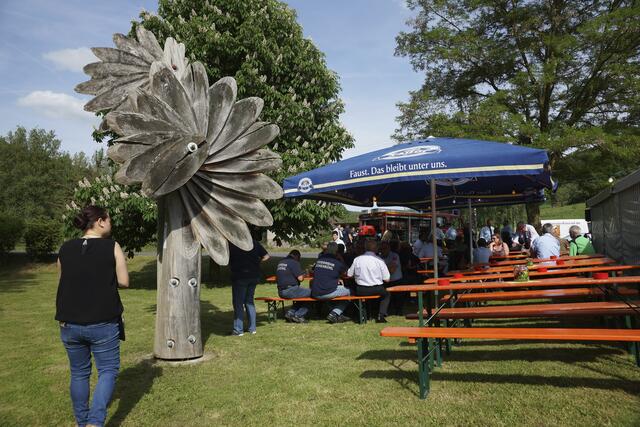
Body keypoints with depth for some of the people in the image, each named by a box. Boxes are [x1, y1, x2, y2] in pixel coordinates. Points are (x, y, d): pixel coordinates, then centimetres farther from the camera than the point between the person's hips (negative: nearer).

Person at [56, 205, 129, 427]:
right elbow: (123, 282, -7)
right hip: (103, 323, -4)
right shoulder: (112, 247, -8)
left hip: (69, 323, 4)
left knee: (79, 373, 17)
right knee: (108, 370, 9)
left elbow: (64, 280, 14)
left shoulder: (65, 248, 3)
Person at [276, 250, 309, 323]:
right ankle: (298, 315, -2)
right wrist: (303, 275, 10)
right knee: (310, 292, -3)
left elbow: (277, 278, 26)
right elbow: (300, 278, -14)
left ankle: (290, 312, 10)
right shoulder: (294, 263, -8)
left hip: (280, 292, 9)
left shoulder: (280, 262, 17)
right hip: (290, 291, -9)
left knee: (303, 292, 24)